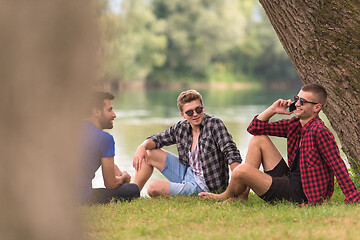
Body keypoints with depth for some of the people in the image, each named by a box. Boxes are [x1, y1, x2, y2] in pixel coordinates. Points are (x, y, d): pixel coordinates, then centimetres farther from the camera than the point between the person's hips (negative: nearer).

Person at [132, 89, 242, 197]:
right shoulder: (181, 128, -1)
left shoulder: (214, 124, -19)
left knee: (153, 189, -16)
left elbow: (231, 152, -28)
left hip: (203, 185, -7)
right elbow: (158, 139, 13)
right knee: (149, 153, 7)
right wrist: (142, 147, -10)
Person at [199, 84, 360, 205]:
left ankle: (227, 196, 14)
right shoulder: (294, 125, 8)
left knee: (242, 170, -22)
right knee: (258, 139, 10)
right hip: (288, 178, 10)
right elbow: (254, 128, 13)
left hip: (299, 195, -10)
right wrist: (273, 109, -1)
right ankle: (242, 195, 6)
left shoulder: (319, 132, -19)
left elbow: (338, 166, -23)